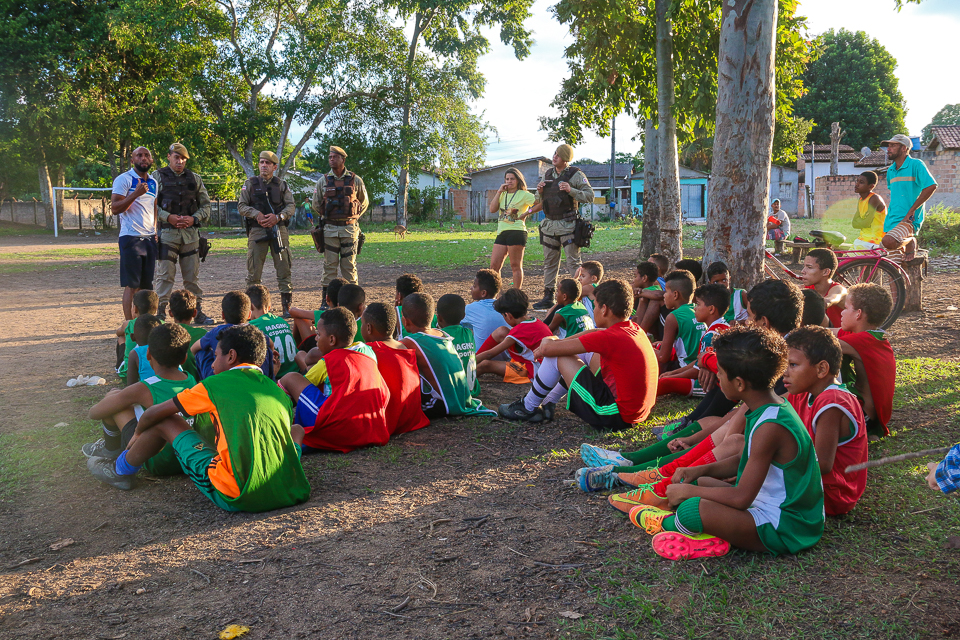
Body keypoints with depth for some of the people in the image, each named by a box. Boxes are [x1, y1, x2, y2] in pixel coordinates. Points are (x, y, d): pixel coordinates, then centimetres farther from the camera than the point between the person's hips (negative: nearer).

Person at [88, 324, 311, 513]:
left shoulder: (217, 384, 2)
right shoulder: (281, 393, 13)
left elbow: (155, 413, 14)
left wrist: (137, 435, 36)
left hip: (236, 498, -4)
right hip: (288, 494, 4)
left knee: (166, 422, 12)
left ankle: (122, 471, 39)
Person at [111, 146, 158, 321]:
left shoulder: (153, 182, 16)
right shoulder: (124, 179, -4)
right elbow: (114, 209, -12)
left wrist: (155, 231, 15)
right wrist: (136, 193, -21)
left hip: (150, 239, 6)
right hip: (131, 238, -6)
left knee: (146, 284, 5)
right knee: (132, 285, -6)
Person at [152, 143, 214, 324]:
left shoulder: (195, 179, 14)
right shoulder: (158, 177, 5)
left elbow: (206, 205, 13)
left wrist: (194, 218, -5)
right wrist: (168, 217, -15)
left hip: (191, 233, 3)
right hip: (167, 233, -3)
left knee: (193, 275, 7)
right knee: (165, 275, -4)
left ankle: (198, 311, 15)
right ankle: (160, 313, 2)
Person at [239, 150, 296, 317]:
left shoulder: (282, 185, 11)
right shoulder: (250, 184, 9)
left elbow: (291, 206, 4)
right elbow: (241, 205, 4)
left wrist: (278, 217, -14)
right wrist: (256, 214, -14)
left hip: (279, 229, 1)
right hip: (257, 231, 0)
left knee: (284, 269, 0)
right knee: (254, 271, 0)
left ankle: (287, 307, 7)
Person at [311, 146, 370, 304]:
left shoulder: (356, 180, 3)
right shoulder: (323, 181, 5)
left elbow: (365, 202, 14)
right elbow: (315, 205, 14)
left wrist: (354, 217, 9)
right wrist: (326, 217, 11)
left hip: (350, 228, -1)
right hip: (329, 229, 1)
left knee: (349, 265, 3)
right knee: (329, 265, 3)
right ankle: (326, 300, 8)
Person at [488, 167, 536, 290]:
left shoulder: (524, 195, 1)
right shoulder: (503, 194, 17)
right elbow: (492, 209, 4)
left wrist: (527, 213, -9)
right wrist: (499, 192, 2)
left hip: (516, 232, -6)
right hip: (501, 233, 6)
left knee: (516, 266, 0)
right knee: (494, 266, 1)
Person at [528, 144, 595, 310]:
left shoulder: (575, 175, -5)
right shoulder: (548, 174, 14)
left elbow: (590, 196, -10)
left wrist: (571, 190, -21)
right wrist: (540, 192, 1)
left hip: (568, 226, -6)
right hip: (549, 224, 6)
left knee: (573, 262, -6)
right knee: (549, 262, 9)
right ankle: (548, 297, 15)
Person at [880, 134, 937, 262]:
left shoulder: (915, 164, -8)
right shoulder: (890, 170, 14)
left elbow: (931, 187, -17)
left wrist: (910, 211, -18)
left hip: (908, 220, -7)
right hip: (891, 221, 7)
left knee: (888, 242, -34)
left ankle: (911, 241, -5)